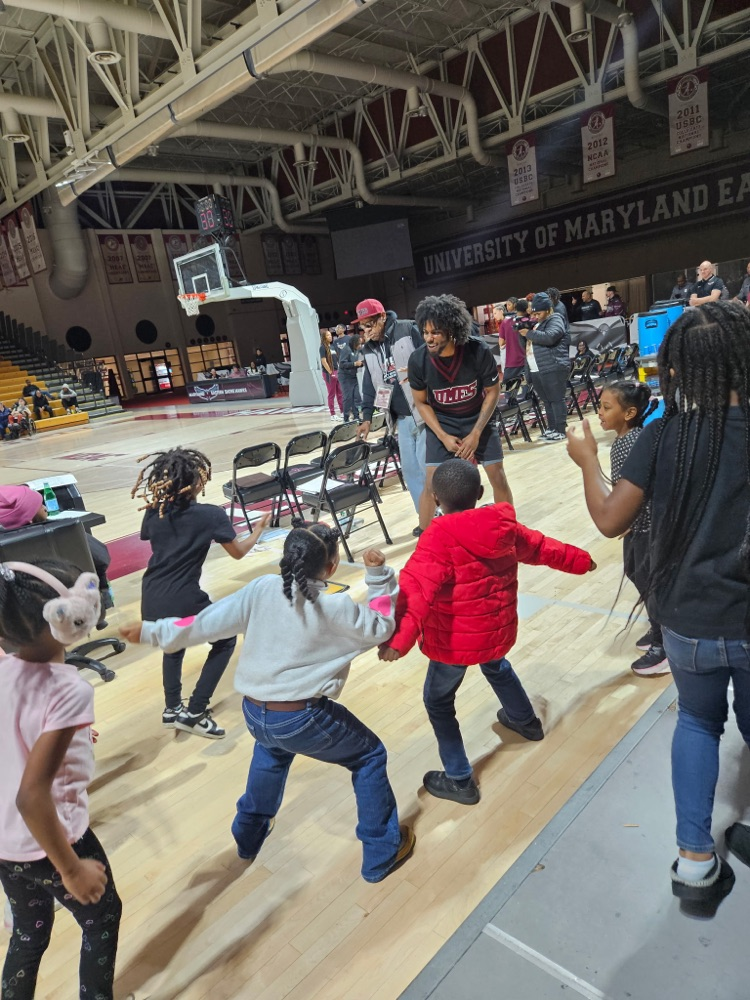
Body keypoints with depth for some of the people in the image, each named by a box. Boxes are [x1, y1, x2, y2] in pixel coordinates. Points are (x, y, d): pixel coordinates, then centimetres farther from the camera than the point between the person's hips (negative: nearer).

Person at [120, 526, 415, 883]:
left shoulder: (262, 589, -5)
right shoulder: (337, 607, -15)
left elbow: (206, 622, -2)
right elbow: (379, 628, 1)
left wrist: (153, 631, 8)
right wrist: (379, 577, 2)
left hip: (254, 713, 5)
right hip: (303, 719, -5)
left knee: (272, 748, 39)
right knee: (369, 757, 18)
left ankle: (249, 835, 53)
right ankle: (382, 854, 27)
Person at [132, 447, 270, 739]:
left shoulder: (153, 512, 4)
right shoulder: (210, 515, -10)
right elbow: (238, 552, 2)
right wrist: (259, 528, 18)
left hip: (151, 602, 6)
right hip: (183, 602, -6)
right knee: (225, 640, 19)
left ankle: (172, 709, 38)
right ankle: (194, 713, 16)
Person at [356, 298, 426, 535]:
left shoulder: (409, 330, -6)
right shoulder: (369, 350, 14)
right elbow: (369, 385, 18)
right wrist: (366, 417, 16)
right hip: (402, 418, 7)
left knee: (428, 466, -6)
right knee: (410, 469, 7)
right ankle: (427, 517, 19)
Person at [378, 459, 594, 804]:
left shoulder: (439, 538, -24)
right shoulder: (504, 526, -4)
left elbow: (416, 590, -36)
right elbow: (542, 548, 12)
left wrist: (399, 639, -45)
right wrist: (579, 560, 29)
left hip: (456, 640, -7)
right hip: (499, 629, 7)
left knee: (438, 702, 14)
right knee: (497, 667, 38)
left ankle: (459, 781, 21)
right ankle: (525, 720, 60)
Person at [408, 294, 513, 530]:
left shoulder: (479, 352, -25)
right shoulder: (418, 360, -23)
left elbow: (492, 392, -10)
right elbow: (421, 402, -7)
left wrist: (476, 433, -15)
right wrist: (443, 436, -15)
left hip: (479, 420, 0)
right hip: (441, 424, 0)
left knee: (498, 478, 3)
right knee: (432, 485, -4)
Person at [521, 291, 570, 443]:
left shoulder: (555, 320, -3)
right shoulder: (537, 323, 23)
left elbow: (549, 337, -23)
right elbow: (528, 344, 26)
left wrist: (528, 333, -15)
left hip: (554, 369, -8)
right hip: (536, 370, 9)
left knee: (557, 400, -6)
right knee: (547, 401, 12)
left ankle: (560, 431, -4)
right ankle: (551, 428, 19)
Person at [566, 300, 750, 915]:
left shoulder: (664, 434, -11)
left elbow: (610, 520, -7)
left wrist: (587, 460, 6)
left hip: (689, 621, 1)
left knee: (698, 720, 26)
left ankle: (696, 861, 26)